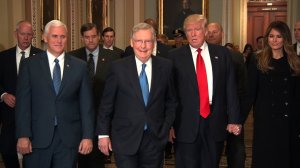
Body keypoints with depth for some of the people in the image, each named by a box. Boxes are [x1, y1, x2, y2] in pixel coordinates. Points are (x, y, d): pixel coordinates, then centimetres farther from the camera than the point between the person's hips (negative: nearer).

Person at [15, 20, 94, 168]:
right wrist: (23, 136, -9)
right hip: (37, 137, 0)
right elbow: (23, 102, -2)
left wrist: (88, 136, -1)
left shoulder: (80, 66, 5)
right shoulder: (29, 65, 3)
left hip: (69, 138, 1)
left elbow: (86, 104, 4)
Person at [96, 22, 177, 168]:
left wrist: (166, 128, 3)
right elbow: (106, 104, -1)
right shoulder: (118, 67, -5)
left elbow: (171, 101, 9)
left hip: (155, 138, 2)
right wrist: (103, 134, -1)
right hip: (125, 138, -2)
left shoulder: (165, 66, 1)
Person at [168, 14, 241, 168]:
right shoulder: (175, 56, 0)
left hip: (215, 123, 2)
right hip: (186, 125, -2)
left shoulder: (222, 54, 5)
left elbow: (231, 89, 4)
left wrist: (234, 120, -1)